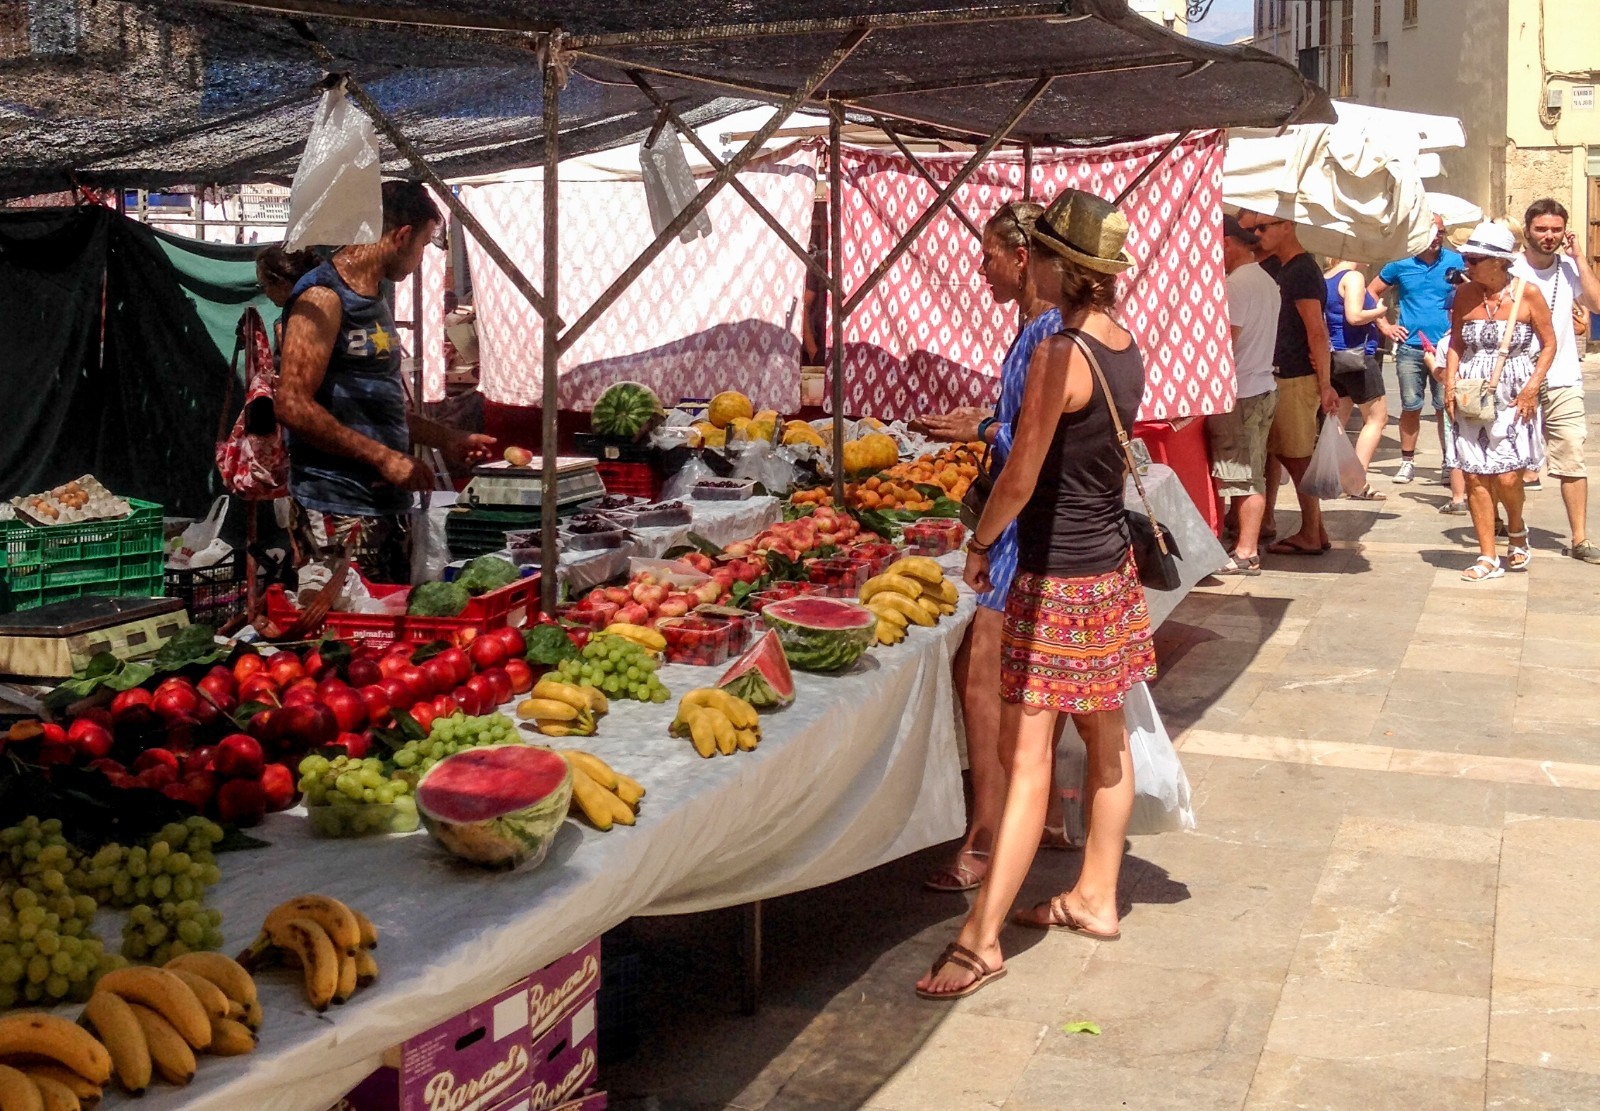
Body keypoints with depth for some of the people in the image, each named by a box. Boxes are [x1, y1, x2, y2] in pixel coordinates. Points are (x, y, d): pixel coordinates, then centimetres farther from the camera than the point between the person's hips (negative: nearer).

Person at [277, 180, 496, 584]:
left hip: (387, 504, 10)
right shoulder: (324, 298, -11)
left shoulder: (374, 300, 19)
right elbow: (294, 406, -20)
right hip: (339, 511, -10)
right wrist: (383, 457, -19)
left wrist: (447, 440, 27)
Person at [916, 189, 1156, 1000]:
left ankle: (981, 940, -4)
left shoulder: (1059, 355, -20)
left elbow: (1020, 479, -19)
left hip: (1057, 577, -9)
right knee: (1106, 742, 17)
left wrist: (979, 542, -3)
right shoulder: (1124, 346, 5)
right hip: (1112, 566, 9)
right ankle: (1095, 898, 32)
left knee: (1027, 757, -8)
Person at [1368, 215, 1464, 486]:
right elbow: (1371, 292, 15)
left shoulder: (1456, 262, 3)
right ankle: (1407, 461, 14)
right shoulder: (1401, 264, 4)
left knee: (1445, 407, 0)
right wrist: (1385, 326, 8)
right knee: (1411, 407, 4)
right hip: (1410, 348, 1)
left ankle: (1449, 462, 7)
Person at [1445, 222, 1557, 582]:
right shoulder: (1465, 295, 4)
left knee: (1507, 477, -9)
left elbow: (1549, 344, 1)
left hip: (1514, 398, -3)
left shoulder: (1527, 293, -4)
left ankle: (1517, 531, 23)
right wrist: (1450, 383, 0)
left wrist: (1532, 388, -9)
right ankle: (1488, 558, 7)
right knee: (1475, 477, -1)